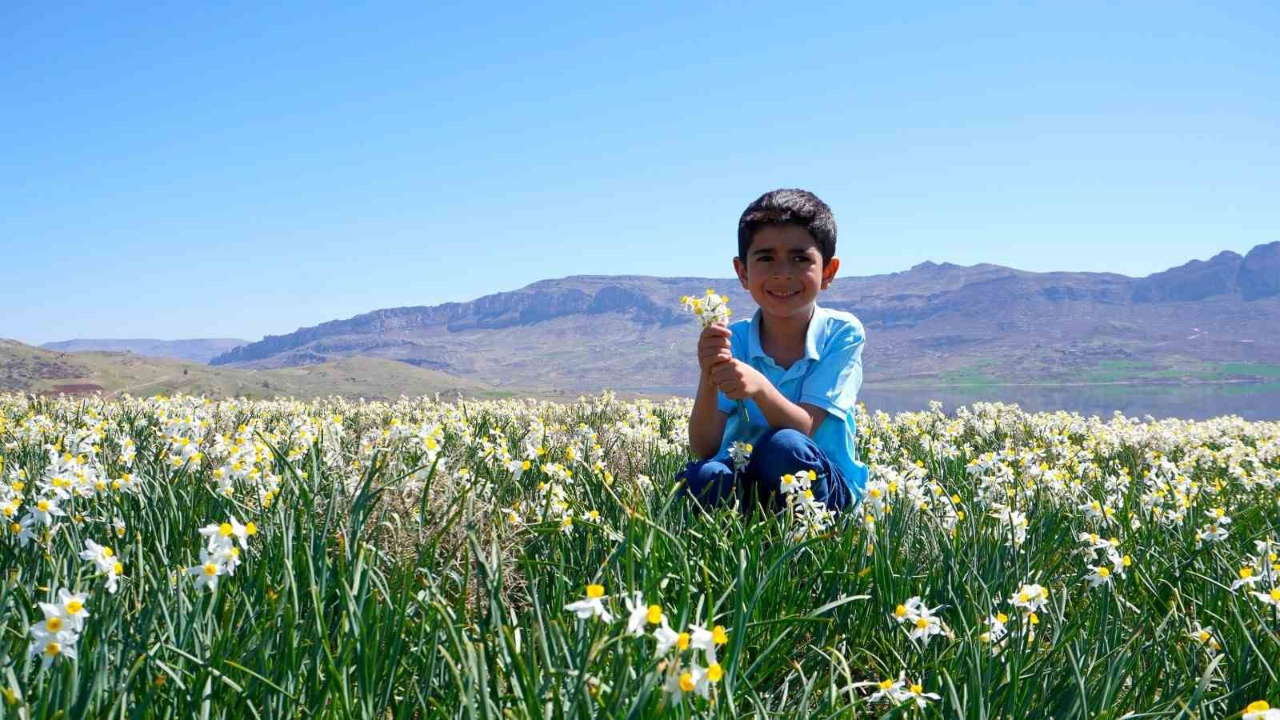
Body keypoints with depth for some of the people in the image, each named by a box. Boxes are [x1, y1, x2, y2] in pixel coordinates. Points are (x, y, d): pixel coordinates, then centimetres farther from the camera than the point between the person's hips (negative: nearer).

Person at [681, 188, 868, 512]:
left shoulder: (842, 333, -9)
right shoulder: (731, 340, -5)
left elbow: (804, 429, -18)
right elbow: (704, 449, -12)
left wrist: (760, 388, -38)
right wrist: (709, 378, -31)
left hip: (824, 485, 0)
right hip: (741, 482, 1)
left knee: (784, 446, -34)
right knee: (700, 478, -33)